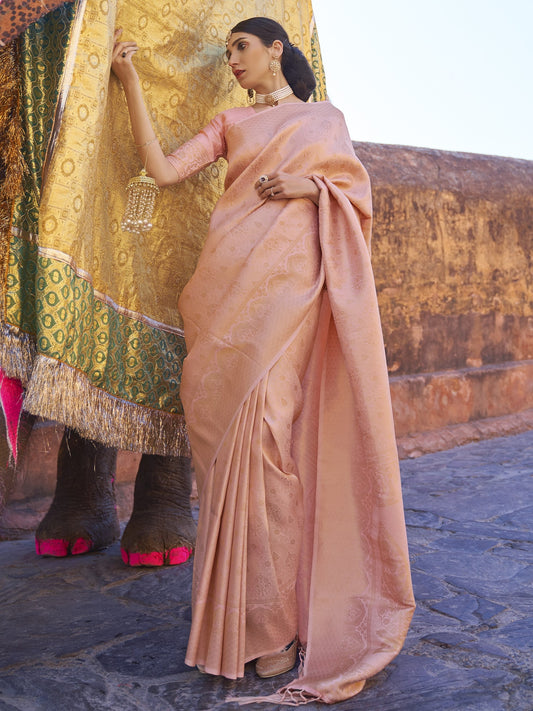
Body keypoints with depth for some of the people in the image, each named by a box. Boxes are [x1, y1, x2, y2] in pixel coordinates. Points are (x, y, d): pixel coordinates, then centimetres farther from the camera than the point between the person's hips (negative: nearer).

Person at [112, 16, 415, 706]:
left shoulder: (325, 117, 19)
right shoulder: (229, 124, 21)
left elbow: (356, 188, 14)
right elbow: (162, 168, 8)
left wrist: (311, 185, -5)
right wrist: (130, 81, 7)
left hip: (292, 281, -2)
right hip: (233, 281, 3)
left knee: (266, 424, -15)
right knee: (238, 424, -4)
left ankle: (274, 614, -7)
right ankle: (249, 611, 7)